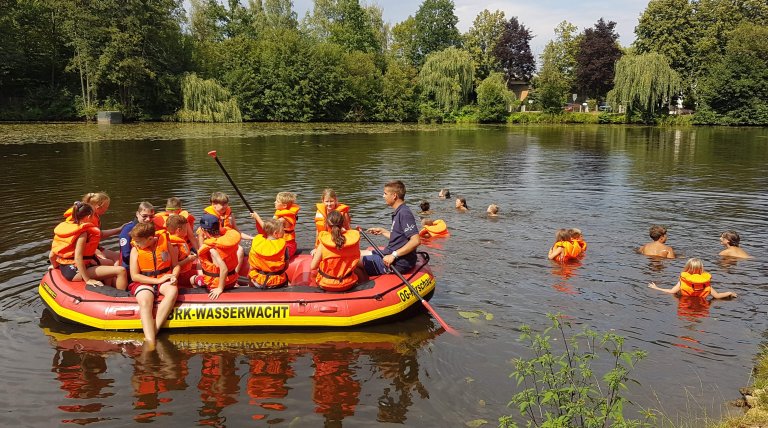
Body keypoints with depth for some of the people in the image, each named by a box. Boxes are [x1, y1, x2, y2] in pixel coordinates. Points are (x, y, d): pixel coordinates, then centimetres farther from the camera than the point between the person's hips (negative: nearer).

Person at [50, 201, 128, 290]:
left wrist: (56, 266, 28)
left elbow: (51, 255, 9)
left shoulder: (64, 227, 8)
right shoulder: (82, 232, -15)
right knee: (121, 271, -20)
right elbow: (78, 257, -24)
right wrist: (88, 280, -23)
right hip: (76, 272, -10)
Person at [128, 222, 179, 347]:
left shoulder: (166, 243, -2)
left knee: (173, 291, -34)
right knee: (145, 303, -33)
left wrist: (174, 276, -15)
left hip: (164, 279, 1)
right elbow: (134, 276, -5)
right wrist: (158, 280, -14)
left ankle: (154, 330, -33)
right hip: (144, 282, -1)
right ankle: (150, 341, -47)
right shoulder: (135, 250, -2)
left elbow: (176, 265, 8)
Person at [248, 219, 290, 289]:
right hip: (277, 283, -1)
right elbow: (286, 266, -6)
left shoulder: (256, 243, -8)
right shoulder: (282, 244, -12)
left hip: (259, 282, 1)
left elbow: (251, 266, -2)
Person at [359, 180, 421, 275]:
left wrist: (393, 255, -26)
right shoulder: (398, 212, 14)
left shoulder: (404, 213, -18)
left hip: (398, 264, -11)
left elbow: (416, 241, -28)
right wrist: (382, 231, 26)